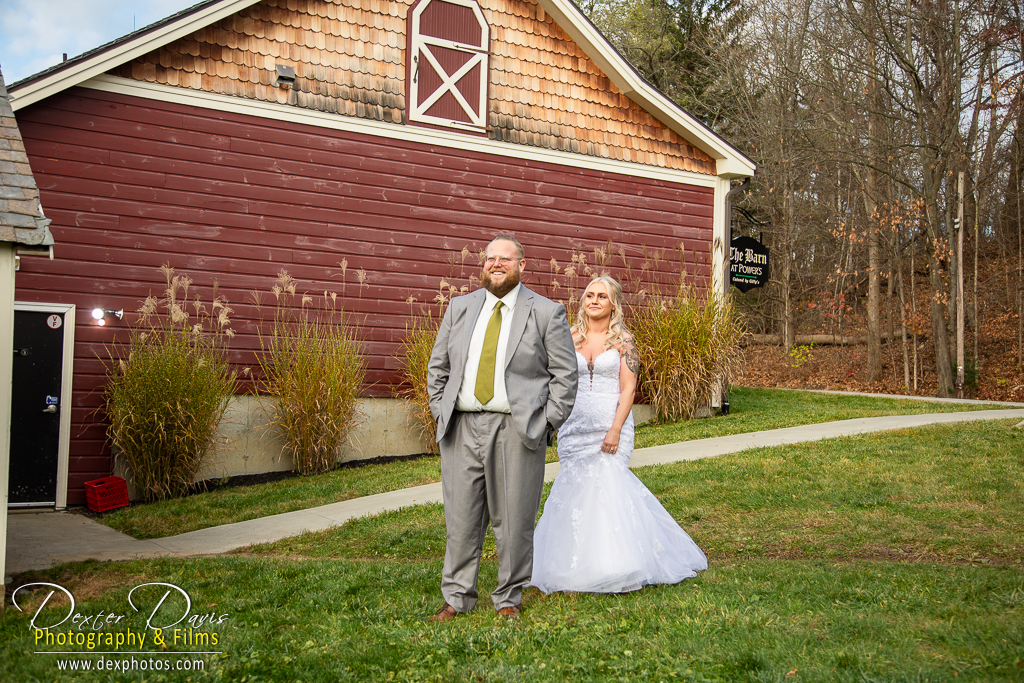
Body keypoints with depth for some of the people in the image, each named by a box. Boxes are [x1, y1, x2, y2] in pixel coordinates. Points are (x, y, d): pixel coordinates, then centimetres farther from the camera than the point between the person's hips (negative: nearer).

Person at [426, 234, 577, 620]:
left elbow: (565, 374, 1)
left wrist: (546, 423, -6)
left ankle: (508, 599, 18)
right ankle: (457, 597, 18)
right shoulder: (460, 308, 13)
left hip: (517, 430, -3)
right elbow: (438, 366, 17)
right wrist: (441, 411, 7)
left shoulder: (547, 313, 2)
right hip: (462, 429, 3)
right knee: (461, 517, 5)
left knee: (513, 520, 3)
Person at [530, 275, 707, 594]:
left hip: (610, 425, -3)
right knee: (575, 489, 3)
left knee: (607, 486, -9)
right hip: (575, 425, 3)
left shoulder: (622, 340, -1)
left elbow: (628, 389, -6)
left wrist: (615, 430, -15)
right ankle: (576, 564, 13)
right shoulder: (571, 338, 8)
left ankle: (612, 566, 0)